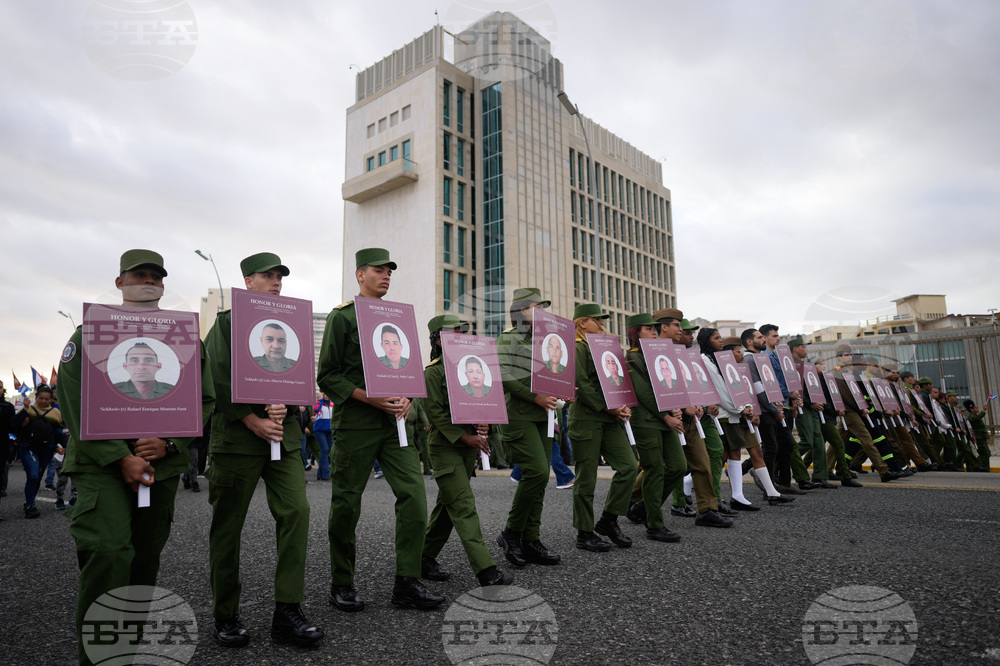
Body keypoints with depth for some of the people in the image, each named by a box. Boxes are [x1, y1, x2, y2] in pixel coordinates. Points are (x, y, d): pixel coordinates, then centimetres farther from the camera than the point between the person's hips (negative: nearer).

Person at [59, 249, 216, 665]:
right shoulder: (92, 332, 4)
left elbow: (204, 401, 8)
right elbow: (76, 401, -4)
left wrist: (169, 443, -9)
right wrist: (121, 458, -13)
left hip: (163, 465, 3)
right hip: (101, 465, -3)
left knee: (146, 561, 10)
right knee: (108, 553, -18)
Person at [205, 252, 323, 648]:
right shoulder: (225, 324, 3)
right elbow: (218, 381, -5)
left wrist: (284, 407, -8)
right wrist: (254, 421, -12)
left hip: (284, 434, 4)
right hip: (236, 436, -3)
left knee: (296, 511, -7)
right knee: (227, 525, 4)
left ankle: (287, 612, 2)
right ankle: (225, 616, 20)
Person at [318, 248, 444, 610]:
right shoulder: (341, 317, -1)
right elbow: (327, 376, -6)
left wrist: (405, 398, -1)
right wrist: (370, 398, -17)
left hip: (394, 422, 5)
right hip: (355, 422, -5)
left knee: (414, 495, -3)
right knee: (346, 504, 4)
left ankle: (407, 583, 7)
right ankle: (341, 585, 22)